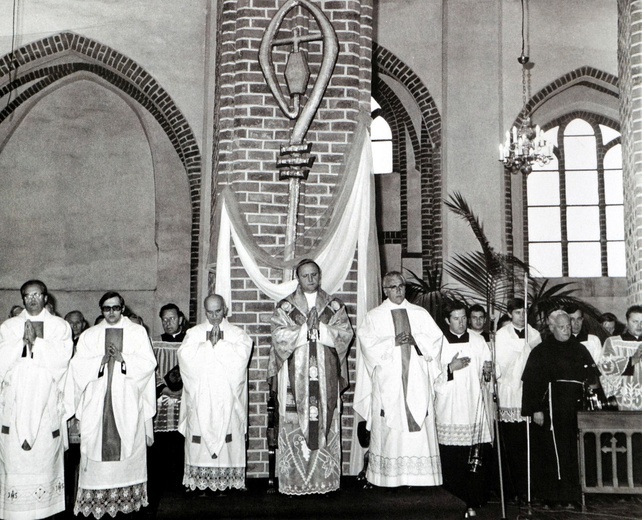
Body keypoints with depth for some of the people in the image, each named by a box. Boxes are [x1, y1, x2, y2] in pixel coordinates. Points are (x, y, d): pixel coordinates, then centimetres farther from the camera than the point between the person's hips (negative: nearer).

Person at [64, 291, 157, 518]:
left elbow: (148, 363, -1)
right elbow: (77, 367, 2)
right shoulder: (89, 335, 12)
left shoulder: (138, 332, 8)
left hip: (128, 403, -1)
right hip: (97, 403, 1)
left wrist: (123, 359, -13)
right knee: (97, 446, -2)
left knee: (127, 446, -2)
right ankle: (95, 499, 5)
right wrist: (101, 360, -12)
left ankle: (127, 497, 6)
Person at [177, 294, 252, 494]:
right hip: (200, 398, 1)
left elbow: (240, 357, -11)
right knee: (200, 439, 0)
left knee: (228, 436, -2)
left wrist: (219, 342, -9)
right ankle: (200, 479, 8)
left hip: (227, 398, 0)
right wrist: (208, 343, -10)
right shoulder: (193, 333, 9)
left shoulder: (237, 334, 7)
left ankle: (228, 479, 6)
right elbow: (186, 357, -8)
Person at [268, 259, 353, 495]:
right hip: (295, 376, -1)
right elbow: (279, 336, -5)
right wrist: (306, 328, -10)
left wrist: (318, 328, -10)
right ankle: (295, 480, 2)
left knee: (326, 424, 1)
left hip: (326, 376, 2)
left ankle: (325, 479, 8)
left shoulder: (334, 306, 11)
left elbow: (345, 334, 0)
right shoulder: (285, 306, 7)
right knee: (295, 425, -4)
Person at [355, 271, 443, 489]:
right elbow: (369, 345, -4)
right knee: (389, 426, -4)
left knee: (420, 422, -3)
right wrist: (393, 342, -15)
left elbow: (436, 338, 6)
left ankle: (419, 476, 3)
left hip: (417, 380, 2)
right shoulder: (374, 316, 8)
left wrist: (415, 339, -10)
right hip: (387, 381, -2)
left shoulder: (420, 314, 14)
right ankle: (389, 477, 3)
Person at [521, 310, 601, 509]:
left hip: (575, 409, 4)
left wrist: (593, 384, -3)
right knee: (555, 453, -4)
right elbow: (531, 383, -4)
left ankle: (571, 495, 15)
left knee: (574, 452, 5)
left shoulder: (580, 349, 12)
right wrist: (535, 409, -10)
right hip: (551, 409, -4)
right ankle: (556, 496, 2)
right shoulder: (540, 352, 0)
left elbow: (593, 375, 17)